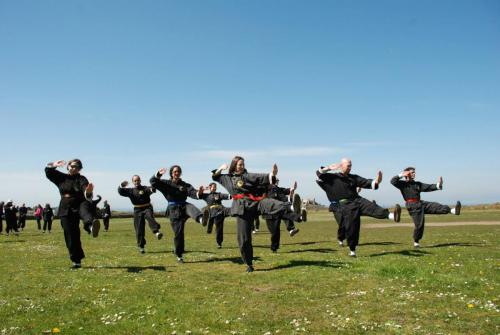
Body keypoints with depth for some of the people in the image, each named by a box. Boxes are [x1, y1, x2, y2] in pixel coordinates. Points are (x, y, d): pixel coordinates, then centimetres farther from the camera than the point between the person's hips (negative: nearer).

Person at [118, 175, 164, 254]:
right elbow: (121, 192, -3)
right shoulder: (130, 191, 9)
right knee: (139, 229, 3)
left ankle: (157, 232, -53)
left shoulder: (145, 188, 1)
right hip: (137, 211, 2)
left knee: (150, 217, -35)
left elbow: (151, 189, -20)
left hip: (147, 208, -2)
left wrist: (152, 189, -46)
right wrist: (122, 186, -26)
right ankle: (141, 246, 11)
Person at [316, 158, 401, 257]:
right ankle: (352, 251, 16)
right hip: (345, 206, -3)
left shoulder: (354, 177, 14)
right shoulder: (333, 177, 5)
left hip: (357, 201, 3)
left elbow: (366, 183, 5)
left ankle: (392, 216, -47)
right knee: (351, 229, -1)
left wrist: (376, 182, -16)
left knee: (373, 208, -24)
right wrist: (328, 168, -21)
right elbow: (319, 173, -3)